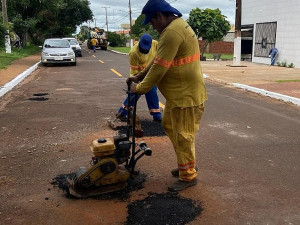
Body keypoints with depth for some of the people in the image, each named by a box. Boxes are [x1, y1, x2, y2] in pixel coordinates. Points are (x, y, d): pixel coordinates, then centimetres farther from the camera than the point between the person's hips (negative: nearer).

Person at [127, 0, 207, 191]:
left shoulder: (172, 32, -22)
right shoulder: (177, 26, 14)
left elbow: (160, 68, -23)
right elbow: (159, 62, 18)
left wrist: (141, 88, -11)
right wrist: (139, 76, 14)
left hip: (186, 94, -11)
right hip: (178, 92, 11)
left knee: (183, 136, 1)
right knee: (169, 126, 22)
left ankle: (188, 176, 18)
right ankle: (187, 163, 34)